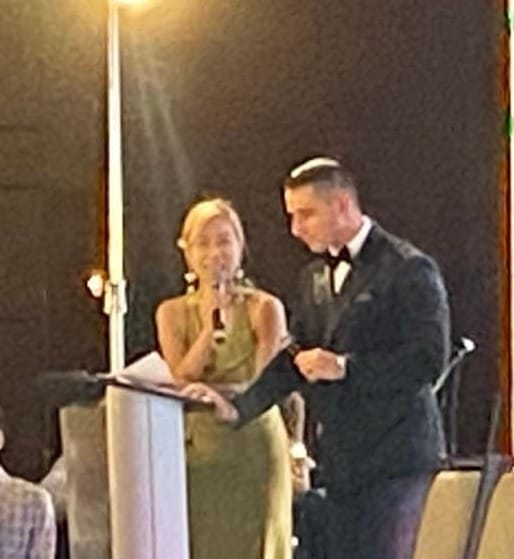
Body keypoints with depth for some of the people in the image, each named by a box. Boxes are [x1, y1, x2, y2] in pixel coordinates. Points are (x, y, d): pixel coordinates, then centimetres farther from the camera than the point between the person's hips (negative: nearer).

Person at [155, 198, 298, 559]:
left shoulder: (265, 308, 1)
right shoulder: (172, 313, 7)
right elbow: (182, 381, -3)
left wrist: (208, 389, -10)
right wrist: (209, 327, -12)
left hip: (256, 447, -1)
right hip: (199, 451, 2)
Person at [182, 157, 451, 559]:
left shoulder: (409, 269, -9)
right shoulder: (315, 277, 16)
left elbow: (430, 358, -16)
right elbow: (296, 357, 14)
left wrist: (345, 367, -20)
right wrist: (238, 409, 1)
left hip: (394, 458, -7)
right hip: (341, 461, 7)